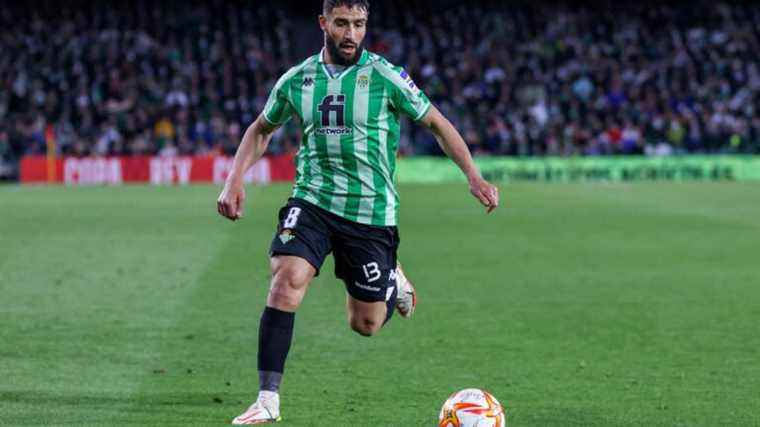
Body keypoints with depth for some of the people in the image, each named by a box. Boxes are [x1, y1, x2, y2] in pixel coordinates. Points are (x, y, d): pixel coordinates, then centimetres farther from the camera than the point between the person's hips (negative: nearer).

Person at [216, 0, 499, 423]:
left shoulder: (385, 77, -7)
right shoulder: (297, 80, 3)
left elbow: (436, 123, 3)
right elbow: (261, 129, 19)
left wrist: (474, 175, -6)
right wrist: (235, 180, 5)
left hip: (371, 212, -1)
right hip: (312, 202, 2)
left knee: (365, 324, 4)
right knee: (287, 279, -24)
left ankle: (394, 282, 41)